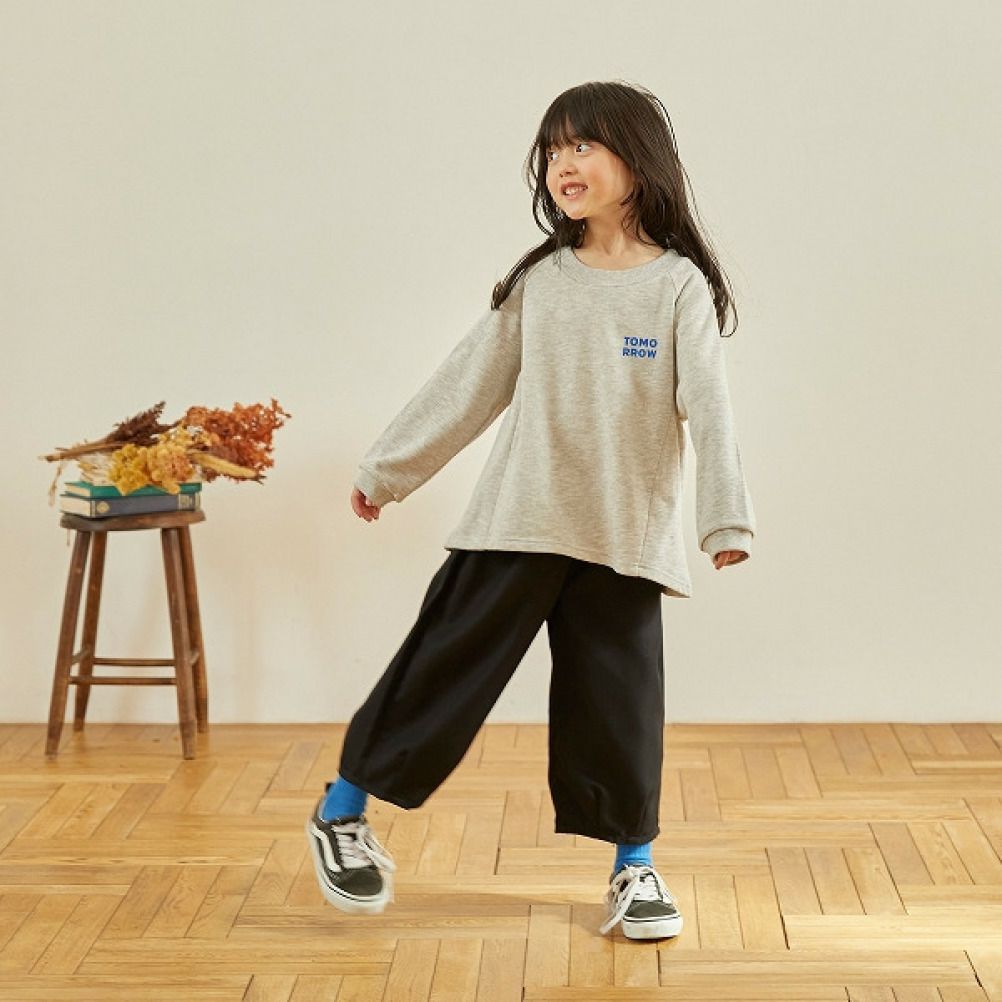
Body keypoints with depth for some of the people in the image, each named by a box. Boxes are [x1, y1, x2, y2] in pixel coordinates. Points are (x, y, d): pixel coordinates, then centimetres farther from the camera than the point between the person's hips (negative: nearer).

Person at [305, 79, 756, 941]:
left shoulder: (680, 287, -3)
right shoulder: (539, 280, 5)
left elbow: (709, 409, -10)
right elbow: (470, 384, 10)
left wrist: (727, 516, -20)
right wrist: (388, 471, 13)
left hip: (625, 537, -1)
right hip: (518, 522, 2)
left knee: (619, 700, 5)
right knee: (444, 668, 4)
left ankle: (635, 863, 23)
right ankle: (341, 812, 19)